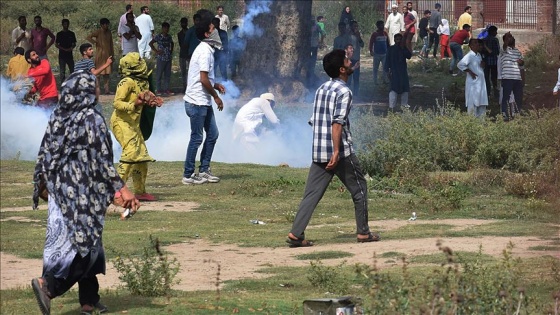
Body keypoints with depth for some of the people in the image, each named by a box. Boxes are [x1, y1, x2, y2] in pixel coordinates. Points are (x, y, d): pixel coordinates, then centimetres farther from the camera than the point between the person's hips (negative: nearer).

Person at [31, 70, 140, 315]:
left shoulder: (57, 118, 4)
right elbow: (101, 159, -17)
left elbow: (44, 155, 9)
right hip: (83, 193, -7)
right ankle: (48, 283, -16)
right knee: (85, 242, -1)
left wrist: (41, 183, 22)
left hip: (60, 189, 7)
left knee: (81, 242, 13)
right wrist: (122, 188, -16)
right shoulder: (91, 119, -14)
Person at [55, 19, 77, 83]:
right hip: (62, 55, -2)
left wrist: (71, 48, -9)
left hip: (70, 55, 2)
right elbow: (56, 44, 0)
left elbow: (74, 44, 13)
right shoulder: (59, 34, 2)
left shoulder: (71, 34, 9)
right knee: (62, 71, -3)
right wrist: (64, 49, -12)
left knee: (72, 70, 1)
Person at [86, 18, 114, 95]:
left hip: (107, 55, 6)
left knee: (107, 72, 6)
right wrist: (95, 43, -13)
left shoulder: (109, 32, 13)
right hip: (100, 53, -6)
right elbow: (88, 37, -15)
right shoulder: (98, 32, -6)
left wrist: (112, 54, 14)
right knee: (99, 72, -5)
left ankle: (107, 89, 8)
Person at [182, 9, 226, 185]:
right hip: (197, 102, -10)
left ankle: (204, 170, 21)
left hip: (204, 102, 10)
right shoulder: (205, 51, -18)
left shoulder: (205, 49, 13)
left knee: (213, 134, 15)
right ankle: (188, 175, 3)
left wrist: (215, 85, 9)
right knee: (197, 138, -3)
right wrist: (216, 96, -12)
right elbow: (203, 79, -22)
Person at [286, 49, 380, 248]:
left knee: (312, 194, 3)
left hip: (318, 153, 7)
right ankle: (363, 232, 14)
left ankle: (296, 233, -8)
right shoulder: (344, 92, -10)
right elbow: (338, 123, -19)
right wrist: (336, 152, -23)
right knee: (359, 189, 9)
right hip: (341, 153, -7)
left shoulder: (321, 89, 15)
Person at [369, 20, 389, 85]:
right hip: (377, 54, -4)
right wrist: (371, 51, -18)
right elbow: (371, 43, -8)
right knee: (375, 68, 4)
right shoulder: (374, 34, -5)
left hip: (384, 53, 4)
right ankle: (375, 81, 10)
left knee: (385, 67, 2)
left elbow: (387, 43, 15)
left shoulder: (385, 33, 8)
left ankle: (385, 80, 11)